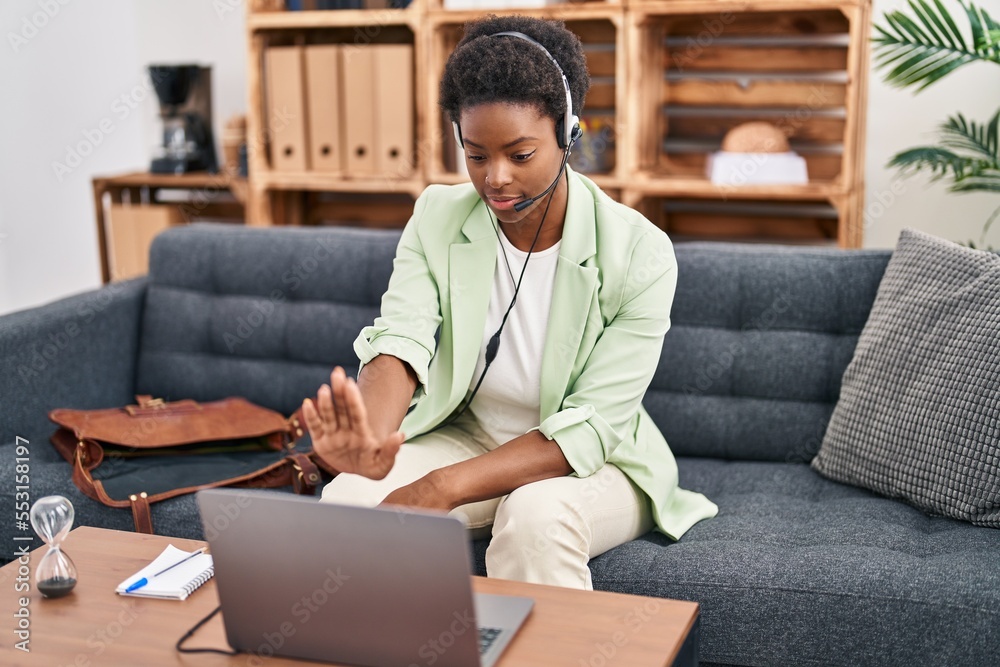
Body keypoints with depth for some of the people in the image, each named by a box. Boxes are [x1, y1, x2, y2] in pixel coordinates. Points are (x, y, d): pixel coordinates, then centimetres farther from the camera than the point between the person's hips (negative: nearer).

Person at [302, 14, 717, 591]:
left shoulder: (639, 253, -19)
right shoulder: (438, 218, -7)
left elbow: (590, 427, -22)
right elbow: (401, 338, -23)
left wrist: (445, 487, -34)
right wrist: (374, 440, -47)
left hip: (588, 461, -2)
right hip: (465, 434, 3)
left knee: (537, 513, -36)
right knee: (349, 497, -25)